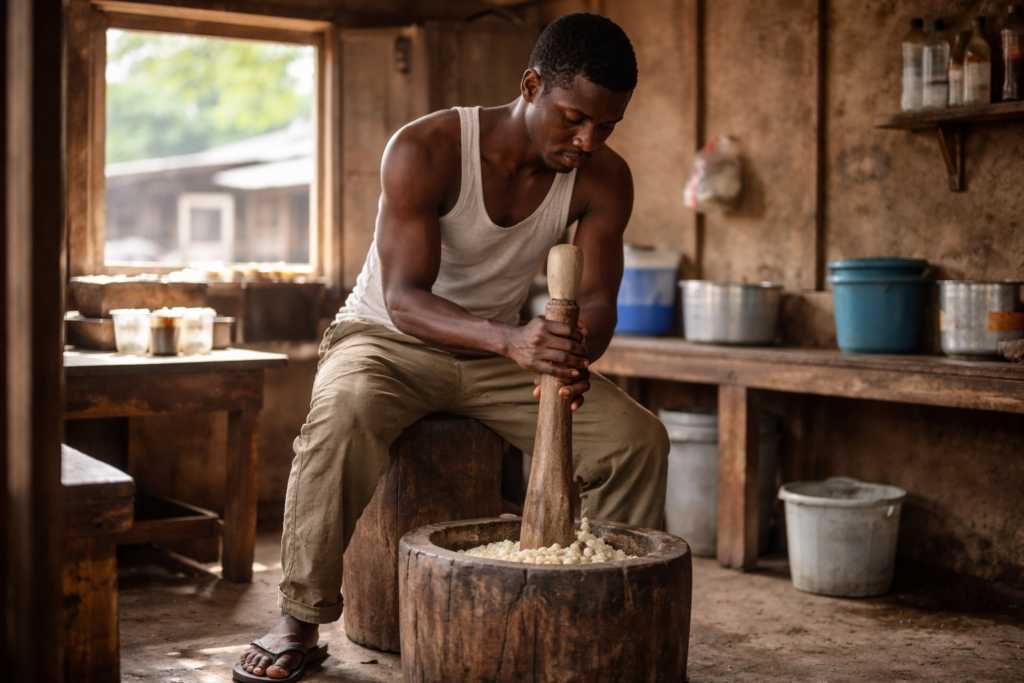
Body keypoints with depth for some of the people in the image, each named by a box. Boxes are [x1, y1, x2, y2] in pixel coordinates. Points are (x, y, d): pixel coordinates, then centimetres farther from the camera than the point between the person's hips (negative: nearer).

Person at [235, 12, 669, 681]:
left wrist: (574, 350, -40)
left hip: (499, 351, 4)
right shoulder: (425, 150, -25)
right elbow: (404, 298, -33)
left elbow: (598, 299, -14)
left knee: (639, 437, -14)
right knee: (344, 412, -38)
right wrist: (511, 340, -52)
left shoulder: (604, 180, -10)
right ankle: (300, 621, -22)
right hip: (390, 338, -4)